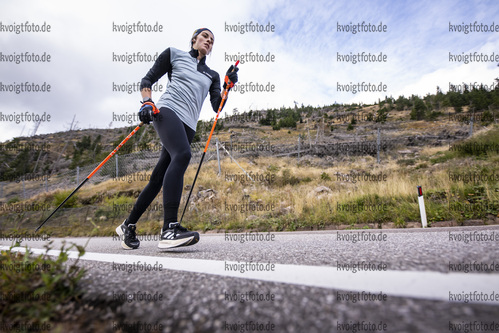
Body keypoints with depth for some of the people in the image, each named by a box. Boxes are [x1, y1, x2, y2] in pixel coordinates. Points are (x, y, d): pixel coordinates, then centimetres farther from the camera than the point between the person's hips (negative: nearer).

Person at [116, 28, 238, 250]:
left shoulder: (212, 75, 25)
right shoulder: (174, 55, 16)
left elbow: (217, 107, 13)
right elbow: (147, 80, 13)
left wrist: (227, 86, -1)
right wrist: (147, 103, -4)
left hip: (188, 125, 4)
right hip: (167, 110, -4)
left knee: (159, 178, 0)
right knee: (182, 154, -33)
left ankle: (128, 226, 14)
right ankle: (169, 229, -38)